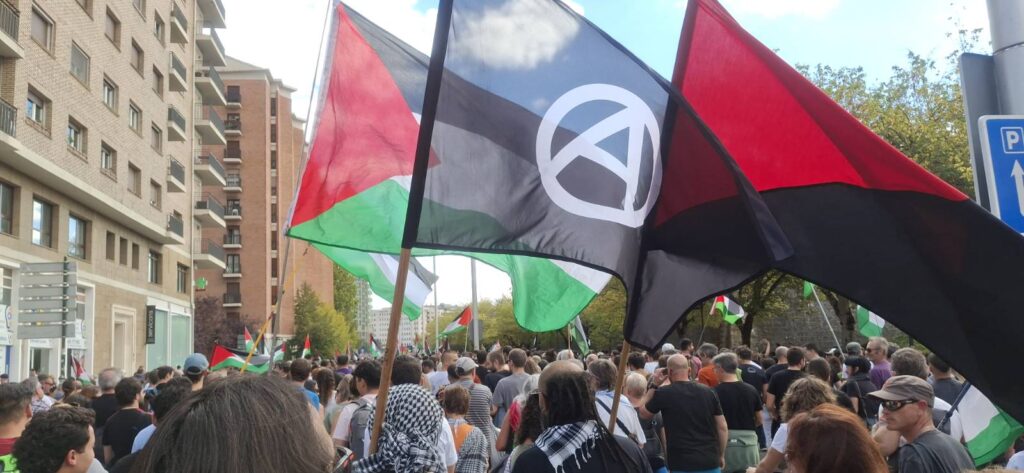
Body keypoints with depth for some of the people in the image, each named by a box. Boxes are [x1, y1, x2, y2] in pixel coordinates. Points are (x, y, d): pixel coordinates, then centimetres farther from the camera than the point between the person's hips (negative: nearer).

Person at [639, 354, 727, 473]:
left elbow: (643, 413, 10)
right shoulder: (708, 392, 2)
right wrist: (721, 455, 16)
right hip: (710, 462, 3)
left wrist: (653, 385, 11)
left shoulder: (663, 393, -7)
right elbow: (722, 427, 5)